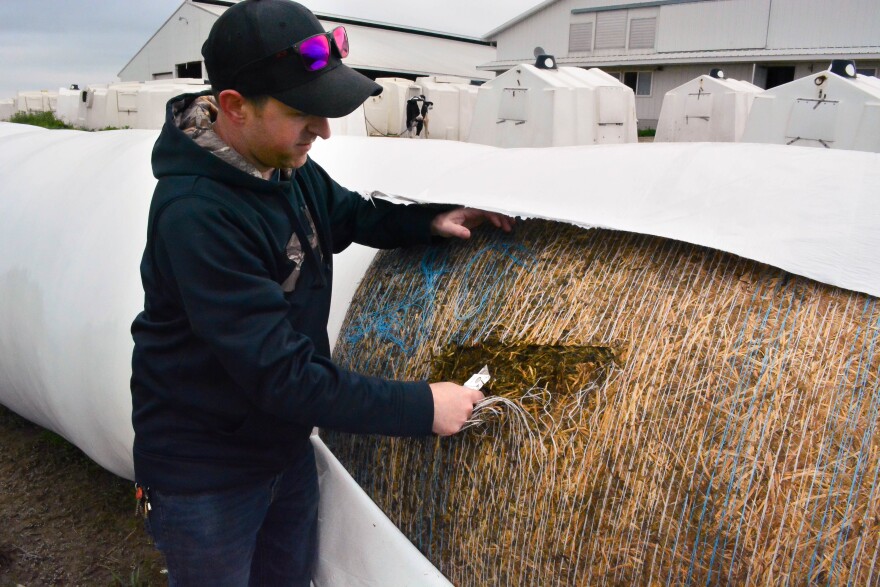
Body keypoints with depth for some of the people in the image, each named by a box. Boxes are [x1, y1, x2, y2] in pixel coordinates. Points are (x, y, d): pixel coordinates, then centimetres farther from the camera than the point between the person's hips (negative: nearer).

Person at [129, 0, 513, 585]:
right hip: (205, 474, -7)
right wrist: (422, 407, -27)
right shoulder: (197, 214, -31)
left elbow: (347, 213, 15)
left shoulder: (285, 164, -6)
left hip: (286, 446, 7)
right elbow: (279, 375, -32)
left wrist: (429, 221, -3)